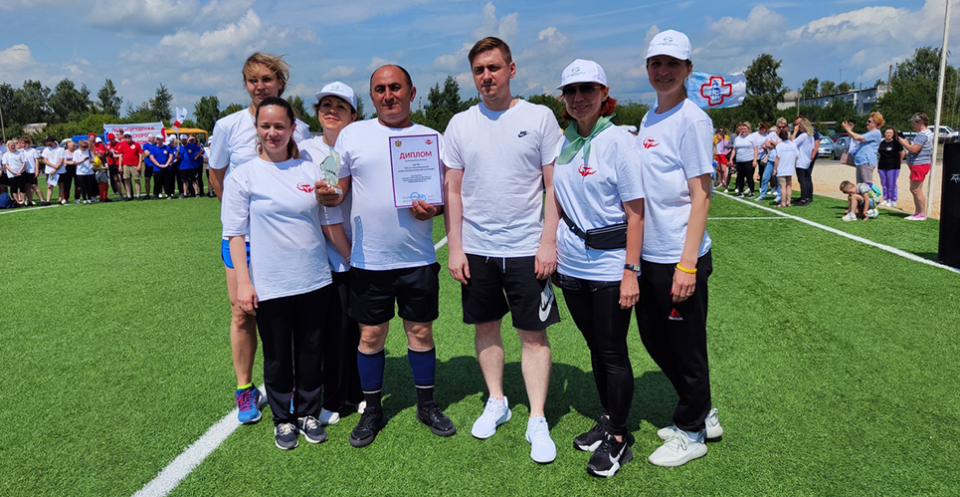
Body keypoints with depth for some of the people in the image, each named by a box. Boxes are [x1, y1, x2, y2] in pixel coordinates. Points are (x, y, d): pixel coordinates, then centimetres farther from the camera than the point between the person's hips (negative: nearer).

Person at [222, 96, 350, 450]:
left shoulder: (311, 170, 5)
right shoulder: (243, 176, -1)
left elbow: (331, 222, 10)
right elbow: (235, 234, -2)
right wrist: (243, 282, -9)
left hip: (315, 281, 2)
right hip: (269, 285, -2)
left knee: (311, 352, 12)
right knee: (277, 356, 10)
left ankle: (308, 413, 30)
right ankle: (283, 420, 28)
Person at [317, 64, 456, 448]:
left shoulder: (433, 139, 5)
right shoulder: (353, 134, 3)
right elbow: (338, 189, 6)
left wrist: (434, 208, -11)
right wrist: (327, 194, -17)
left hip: (418, 257, 1)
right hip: (368, 258, 0)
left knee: (421, 331, 9)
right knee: (371, 334, 7)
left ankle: (427, 404, 28)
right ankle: (372, 409, 25)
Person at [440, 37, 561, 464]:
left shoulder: (540, 117, -1)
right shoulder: (460, 124, 5)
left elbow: (555, 186, -2)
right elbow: (453, 191, 7)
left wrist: (549, 242, -9)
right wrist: (454, 248, 1)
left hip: (527, 248, -2)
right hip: (475, 249, 3)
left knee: (534, 333, 1)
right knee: (485, 327, 13)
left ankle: (537, 421, 12)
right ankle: (496, 402, 31)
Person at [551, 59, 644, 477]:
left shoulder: (619, 142, -10)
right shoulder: (563, 144, 7)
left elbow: (635, 213, -13)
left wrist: (630, 271, -17)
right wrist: (552, 249, 10)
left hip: (609, 266, -5)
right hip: (572, 266, 6)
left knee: (613, 351, 3)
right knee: (595, 347, 16)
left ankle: (618, 439, 18)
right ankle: (608, 419, 32)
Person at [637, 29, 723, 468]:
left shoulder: (692, 120, -10)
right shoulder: (648, 120, 14)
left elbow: (700, 196, -15)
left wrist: (687, 265, -20)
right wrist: (635, 257, 15)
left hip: (680, 258, -8)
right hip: (648, 254, 9)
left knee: (686, 348, 6)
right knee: (654, 340, 18)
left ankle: (691, 433, 25)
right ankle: (702, 415, 37)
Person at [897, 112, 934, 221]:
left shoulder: (922, 135, -18)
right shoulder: (926, 133, 17)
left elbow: (914, 149, -25)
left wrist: (903, 142, -14)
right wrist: (907, 142, 8)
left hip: (919, 165, -11)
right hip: (918, 164, 11)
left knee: (916, 190, -8)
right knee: (913, 189, 16)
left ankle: (922, 214, -3)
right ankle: (917, 212, 22)